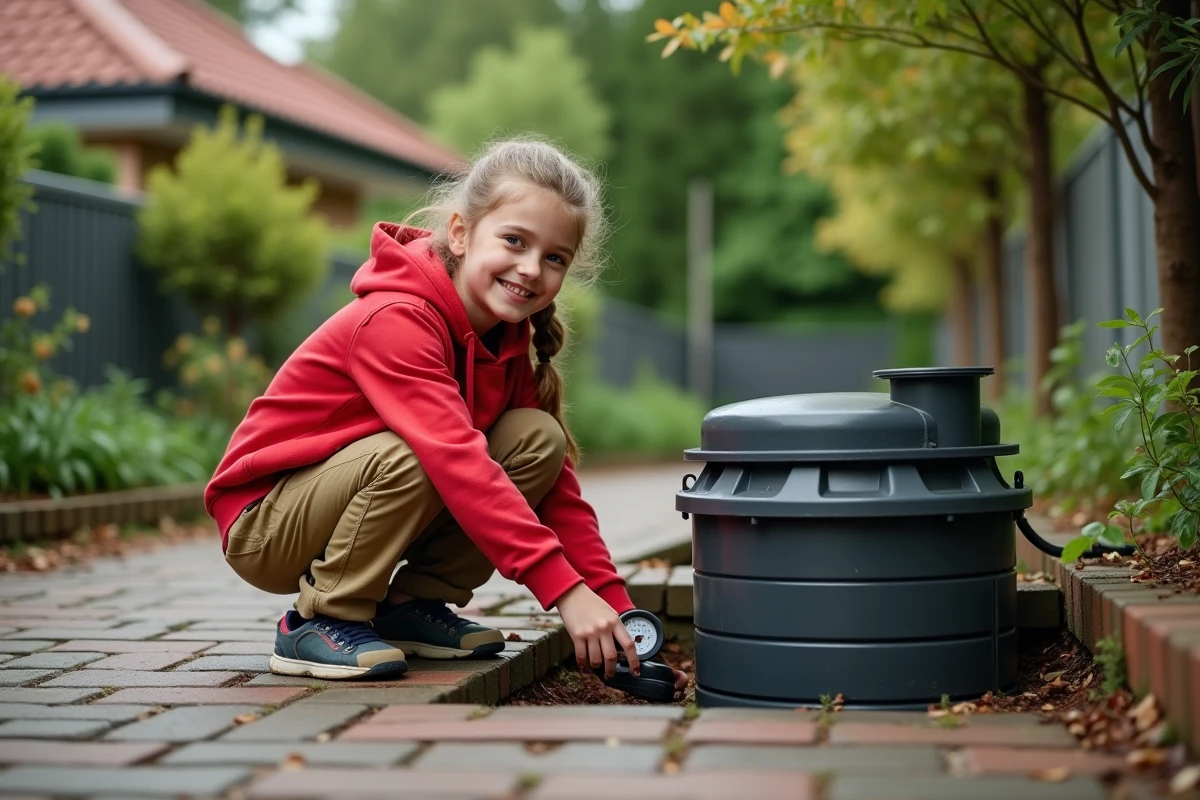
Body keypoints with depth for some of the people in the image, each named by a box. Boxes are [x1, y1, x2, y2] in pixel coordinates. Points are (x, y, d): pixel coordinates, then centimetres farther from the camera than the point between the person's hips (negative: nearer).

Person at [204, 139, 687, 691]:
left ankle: (413, 605, -1)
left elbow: (557, 481, -4)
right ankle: (319, 622, -14)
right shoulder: (395, 320, -27)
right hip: (265, 527, -7)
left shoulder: (509, 341, -1)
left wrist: (618, 612, -13)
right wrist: (564, 588, -41)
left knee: (538, 436, -11)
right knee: (411, 454, -36)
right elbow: (458, 463, -37)